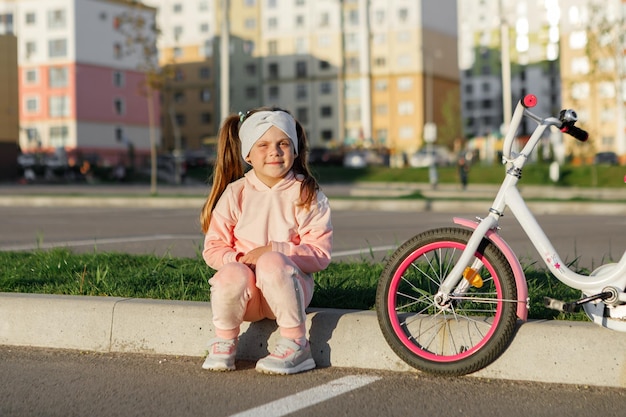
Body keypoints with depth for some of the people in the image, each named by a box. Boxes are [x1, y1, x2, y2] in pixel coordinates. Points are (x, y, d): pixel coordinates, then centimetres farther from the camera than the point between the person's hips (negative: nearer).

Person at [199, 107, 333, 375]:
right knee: (231, 274, -33)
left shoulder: (306, 195, 1)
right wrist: (237, 259, -18)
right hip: (246, 293, 2)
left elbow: (320, 254, -6)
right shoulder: (235, 193, 6)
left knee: (272, 262, -35)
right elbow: (213, 248, 4)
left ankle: (296, 346, -22)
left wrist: (273, 251, -21)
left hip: (287, 288, -2)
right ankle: (224, 343, -6)